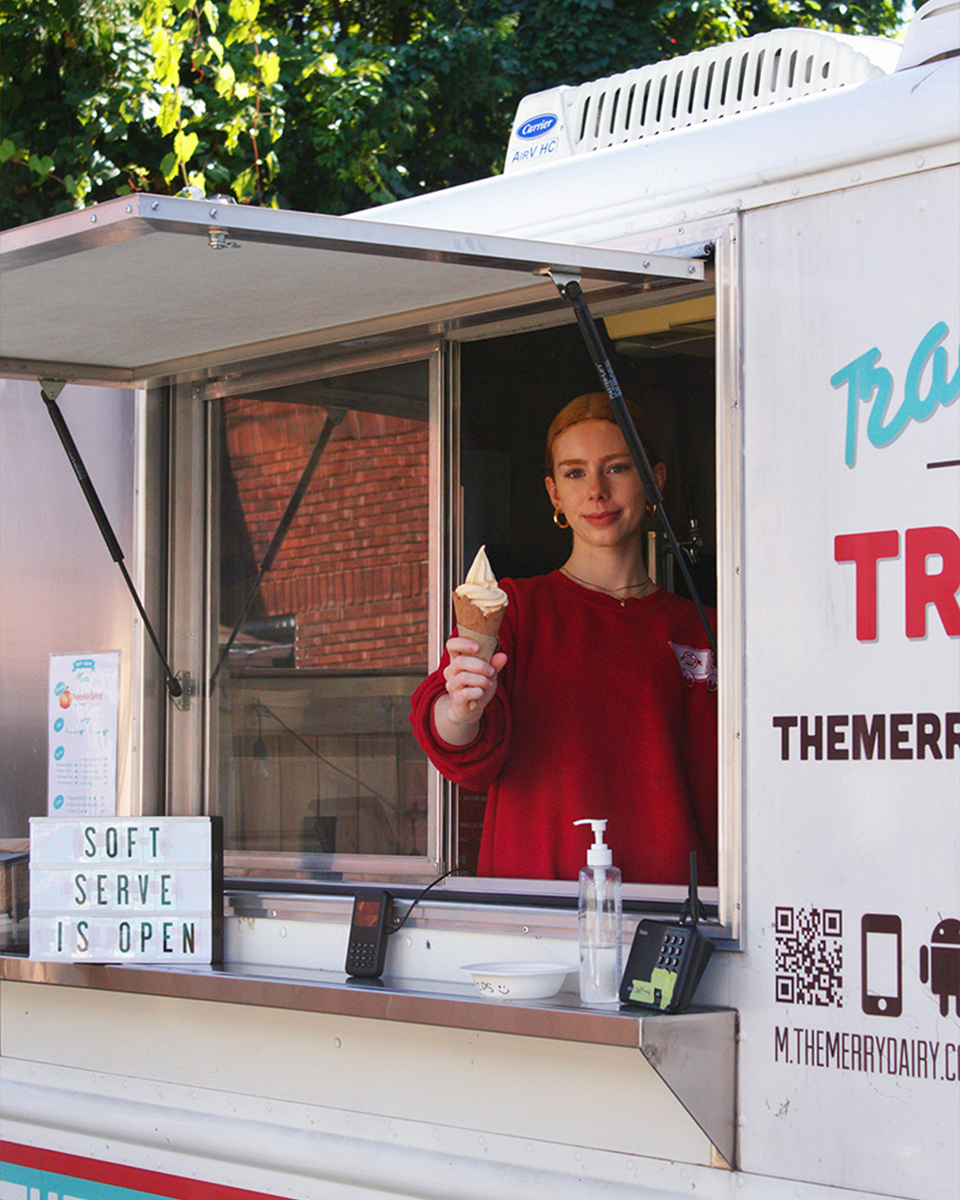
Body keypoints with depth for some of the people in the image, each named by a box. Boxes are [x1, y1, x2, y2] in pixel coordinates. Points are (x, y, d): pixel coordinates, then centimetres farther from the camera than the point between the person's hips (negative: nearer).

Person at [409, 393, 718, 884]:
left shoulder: (694, 629, 13)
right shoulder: (515, 605, 8)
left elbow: (714, 797, 14)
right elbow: (466, 760, -6)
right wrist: (460, 713, -28)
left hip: (662, 903, 0)